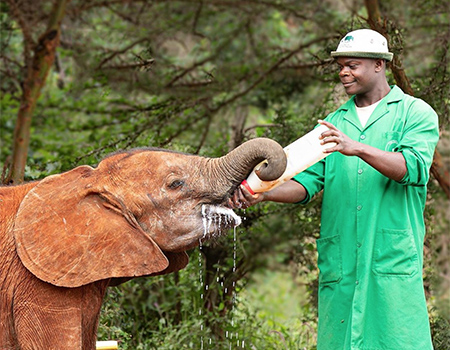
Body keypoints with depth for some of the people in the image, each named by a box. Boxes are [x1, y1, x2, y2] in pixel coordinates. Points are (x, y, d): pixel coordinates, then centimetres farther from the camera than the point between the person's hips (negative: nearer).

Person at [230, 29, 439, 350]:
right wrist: (263, 193, -9)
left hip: (393, 264, -4)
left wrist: (358, 148, -27)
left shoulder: (415, 113, 4)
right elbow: (307, 182, 10)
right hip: (339, 264, 4)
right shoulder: (335, 121, 18)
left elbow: (414, 168, -14)